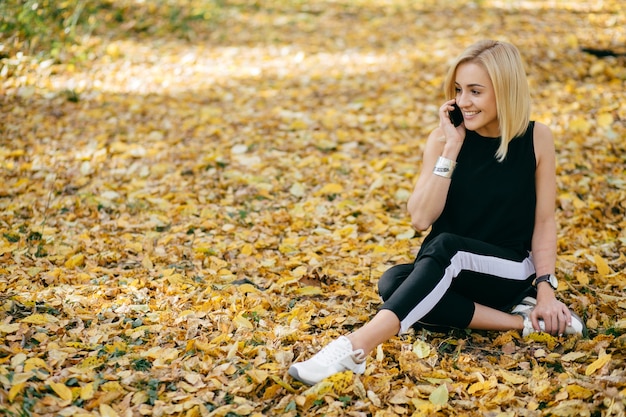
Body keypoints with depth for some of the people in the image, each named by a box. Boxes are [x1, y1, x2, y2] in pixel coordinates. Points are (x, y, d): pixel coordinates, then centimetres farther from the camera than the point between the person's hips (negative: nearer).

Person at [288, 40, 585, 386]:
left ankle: (355, 348, -48)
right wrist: (451, 147, -18)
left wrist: (545, 288, -11)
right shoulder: (443, 138, -4)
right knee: (393, 282, -31)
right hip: (447, 272, 3)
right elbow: (420, 218, -14)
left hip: (512, 272, -3)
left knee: (445, 246, -35)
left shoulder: (536, 139, -5)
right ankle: (519, 321, -27)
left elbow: (544, 219, -1)